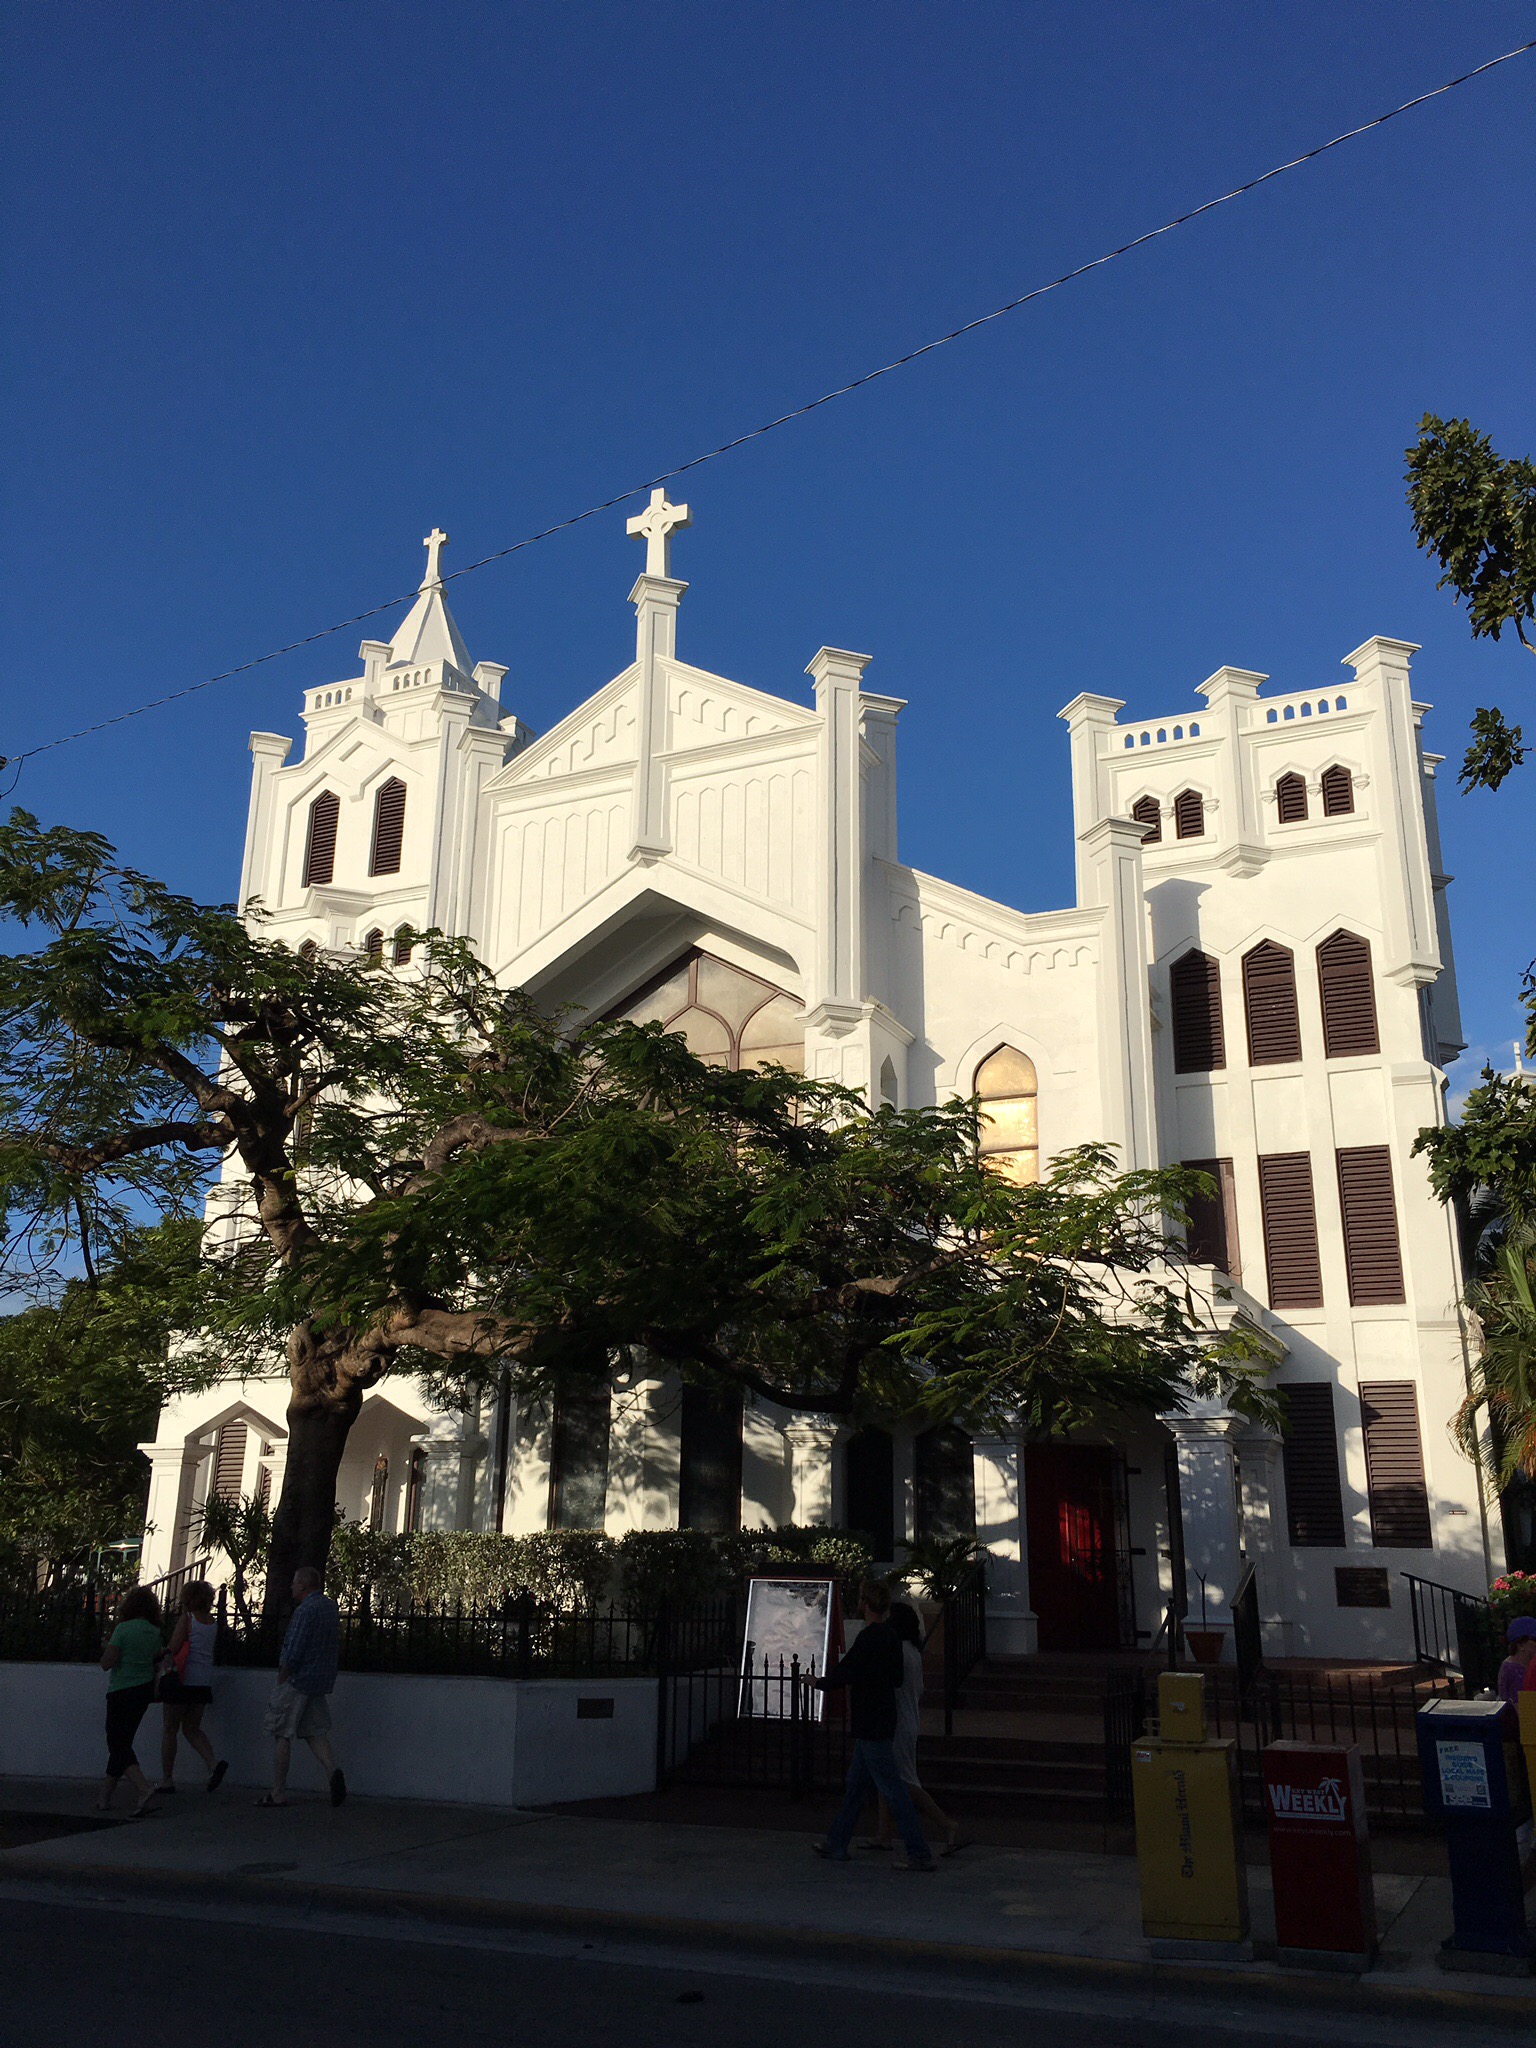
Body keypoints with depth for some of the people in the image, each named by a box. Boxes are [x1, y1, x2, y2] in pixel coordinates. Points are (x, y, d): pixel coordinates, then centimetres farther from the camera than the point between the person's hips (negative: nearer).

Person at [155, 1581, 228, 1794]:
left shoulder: (186, 1618, -7)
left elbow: (172, 1648, -11)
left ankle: (167, 1779, 11)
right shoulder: (213, 1623, 9)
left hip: (183, 1678, -5)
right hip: (204, 1682, 5)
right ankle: (213, 1762, -8)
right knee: (192, 1728, 14)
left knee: (170, 1729, 8)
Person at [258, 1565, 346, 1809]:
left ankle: (278, 1794, 6)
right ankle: (332, 1771, -12)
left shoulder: (305, 1610, -16)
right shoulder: (331, 1608, 12)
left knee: (281, 1735, 2)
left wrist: (281, 1680, -9)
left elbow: (293, 1652, -19)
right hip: (321, 1683, 8)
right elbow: (336, 1645, 18)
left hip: (298, 1679, -8)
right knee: (315, 1731, 12)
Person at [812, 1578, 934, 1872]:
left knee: (891, 1788, -5)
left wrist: (817, 1682, 0)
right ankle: (836, 1845, 27)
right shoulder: (891, 1636, 8)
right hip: (882, 1721, 10)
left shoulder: (869, 1637, -20)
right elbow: (897, 1680, 16)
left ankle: (920, 1854, -3)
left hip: (870, 1724, -10)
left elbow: (842, 1675, -19)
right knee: (856, 1784, 17)